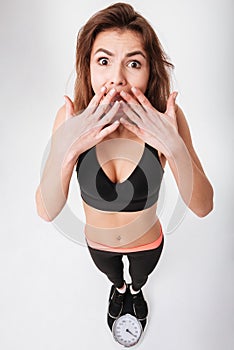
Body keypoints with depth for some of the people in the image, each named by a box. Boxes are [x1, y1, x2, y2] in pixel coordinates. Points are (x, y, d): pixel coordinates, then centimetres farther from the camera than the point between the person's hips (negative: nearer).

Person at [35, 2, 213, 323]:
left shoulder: (166, 119, -30)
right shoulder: (71, 118, -28)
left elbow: (203, 207, -27)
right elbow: (46, 212, -29)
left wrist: (175, 147, -44)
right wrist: (64, 150, -46)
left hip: (148, 242, 0)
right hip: (98, 243, 1)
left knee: (140, 275, 35)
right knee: (112, 274, 35)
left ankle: (136, 290, 73)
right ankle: (119, 288, 74)